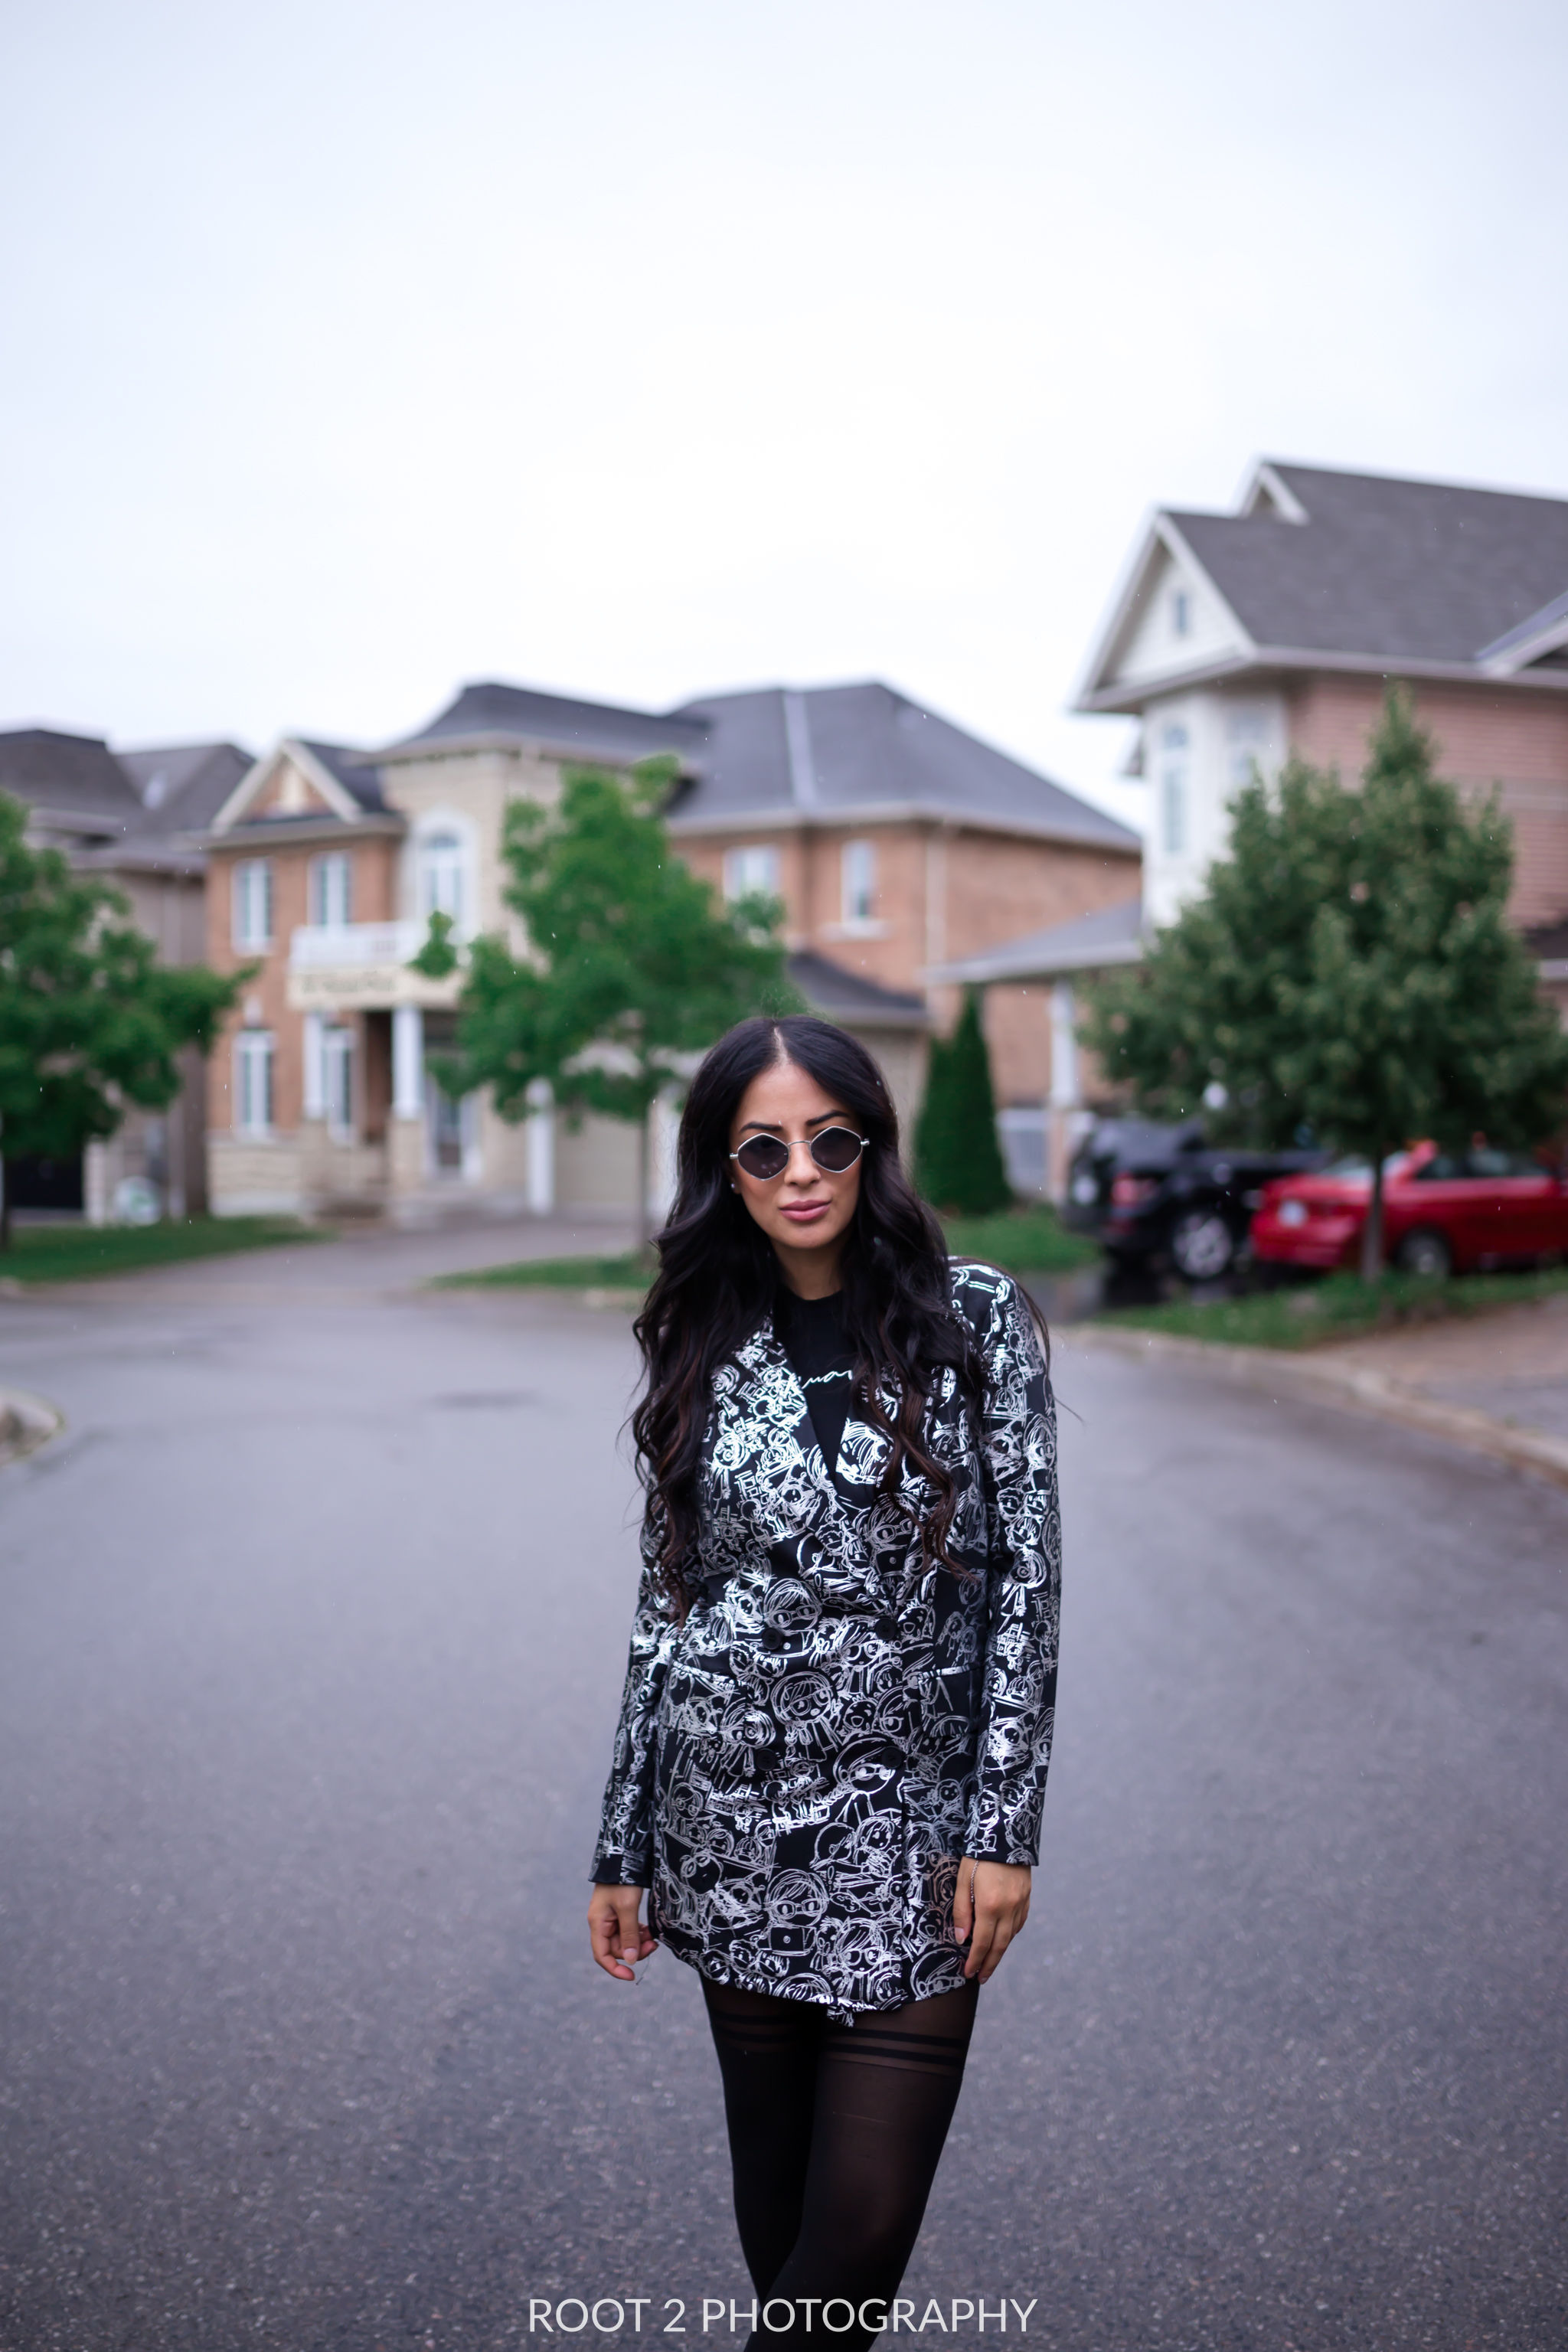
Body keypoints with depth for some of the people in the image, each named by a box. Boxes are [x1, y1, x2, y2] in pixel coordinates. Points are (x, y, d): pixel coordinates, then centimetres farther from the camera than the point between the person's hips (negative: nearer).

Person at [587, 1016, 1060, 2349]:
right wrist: (624, 1851, 8)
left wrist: (1007, 1827, -9)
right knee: (777, 2201, 11)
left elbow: (1027, 1583, -4)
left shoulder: (977, 1320, -3)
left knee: (868, 2216, -4)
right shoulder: (703, 1347, 5)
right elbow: (667, 1602, 8)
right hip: (733, 1827, 2)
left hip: (909, 1835, -2)